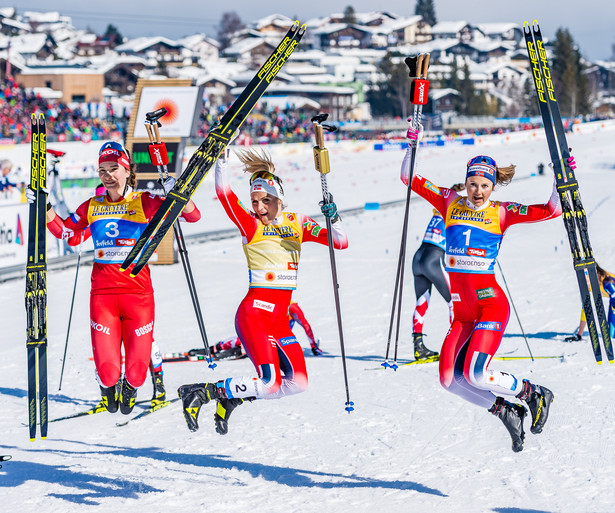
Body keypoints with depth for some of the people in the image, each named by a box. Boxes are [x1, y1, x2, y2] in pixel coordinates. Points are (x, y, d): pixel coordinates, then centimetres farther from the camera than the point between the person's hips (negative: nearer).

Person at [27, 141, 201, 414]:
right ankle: (108, 387, 33)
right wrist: (44, 207, 12)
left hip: (138, 289, -2)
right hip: (102, 290, 2)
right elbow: (63, 230, 24)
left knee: (137, 366, -3)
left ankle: (130, 387, 35)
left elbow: (193, 216, -6)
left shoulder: (144, 203, 0)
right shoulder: (92, 207, 10)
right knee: (107, 368, -6)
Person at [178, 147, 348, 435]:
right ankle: (200, 393, -2)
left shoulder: (297, 224, 10)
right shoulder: (251, 225, -3)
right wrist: (221, 160, -22)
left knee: (297, 383, 2)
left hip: (280, 318, 6)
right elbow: (224, 195, -18)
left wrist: (333, 220, -13)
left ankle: (230, 397, 16)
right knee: (271, 384, -16)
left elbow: (340, 243, 5)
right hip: (254, 313, -6)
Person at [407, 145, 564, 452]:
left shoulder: (501, 212, 0)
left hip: (490, 304, -5)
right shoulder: (451, 203, 8)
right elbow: (411, 179, 9)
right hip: (461, 311, 5)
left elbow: (551, 210, -4)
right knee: (450, 379, -6)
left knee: (476, 375, -20)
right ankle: (504, 411, 13)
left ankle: (532, 393, 5)